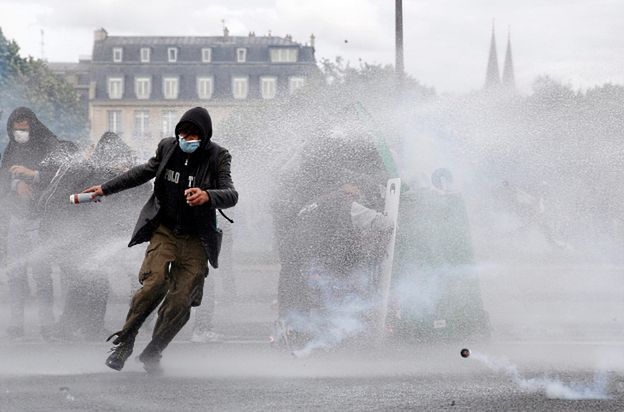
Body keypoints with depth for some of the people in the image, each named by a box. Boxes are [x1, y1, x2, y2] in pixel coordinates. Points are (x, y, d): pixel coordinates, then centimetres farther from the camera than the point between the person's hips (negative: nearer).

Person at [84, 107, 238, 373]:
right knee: (155, 283, -21)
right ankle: (124, 342, -8)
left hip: (196, 238, -1)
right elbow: (144, 172, 20)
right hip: (164, 230, 1)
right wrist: (106, 189, 24)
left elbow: (231, 195, -20)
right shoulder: (167, 147, 2)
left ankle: (152, 353, 10)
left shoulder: (217, 158, -8)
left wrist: (208, 196, -42)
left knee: (181, 300, -8)